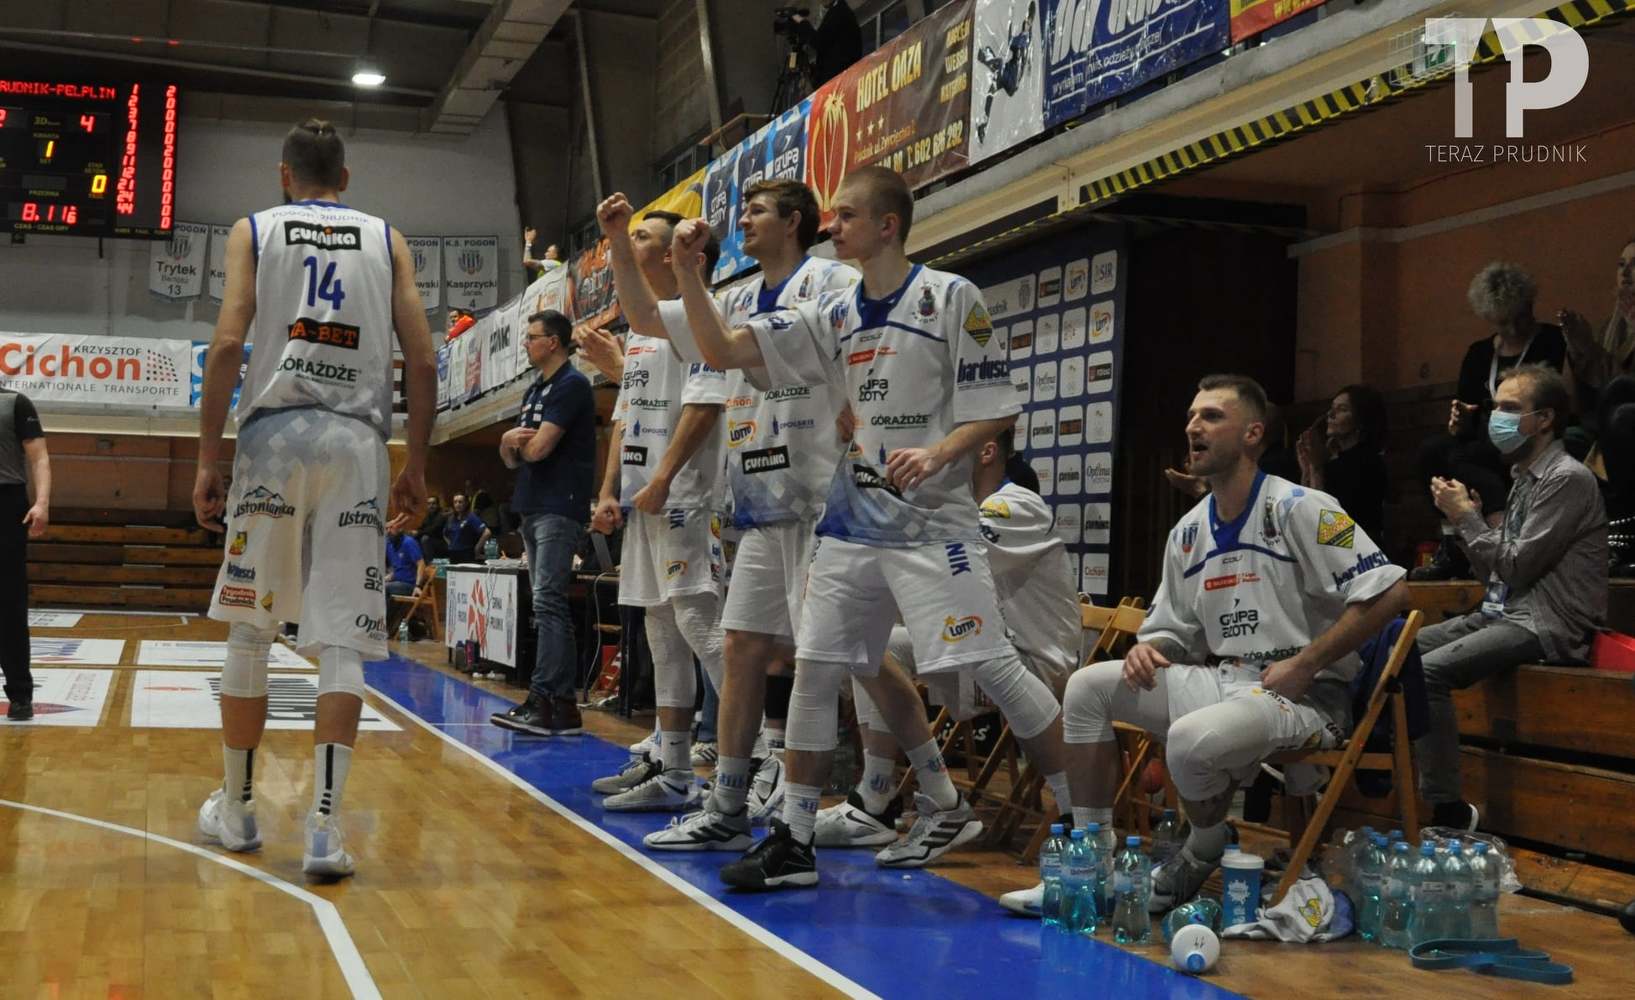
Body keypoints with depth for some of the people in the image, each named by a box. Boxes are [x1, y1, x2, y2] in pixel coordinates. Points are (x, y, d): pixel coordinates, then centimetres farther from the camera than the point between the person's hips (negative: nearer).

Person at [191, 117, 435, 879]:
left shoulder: (254, 230, 11)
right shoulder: (387, 240, 15)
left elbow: (228, 343, -3)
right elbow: (422, 361, 5)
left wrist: (207, 459, 0)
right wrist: (417, 465, 11)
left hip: (274, 432, 0)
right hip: (357, 441, 1)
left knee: (249, 631, 11)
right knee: (342, 640, -2)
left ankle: (236, 809, 21)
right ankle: (325, 827, -10)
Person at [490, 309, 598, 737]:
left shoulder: (572, 385, -8)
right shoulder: (534, 391, 20)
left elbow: (538, 448, -16)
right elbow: (512, 458, 19)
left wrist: (518, 440, 6)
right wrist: (510, 441, -4)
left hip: (559, 509, -9)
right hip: (533, 508, 9)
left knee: (548, 603, -13)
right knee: (549, 605, 8)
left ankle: (543, 699, -14)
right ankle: (562, 705, 10)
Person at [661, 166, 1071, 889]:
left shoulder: (951, 298, -6)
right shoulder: (832, 315, 10)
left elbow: (996, 410, -7)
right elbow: (723, 351, 7)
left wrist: (938, 453, -24)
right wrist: (687, 270, -4)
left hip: (935, 520, -6)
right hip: (854, 520, 6)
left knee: (992, 668, -9)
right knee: (815, 667, 4)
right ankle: (793, 840, 14)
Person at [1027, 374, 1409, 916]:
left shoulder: (1299, 509, -11)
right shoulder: (1188, 532, 12)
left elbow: (1389, 592, -17)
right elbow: (1174, 628, 20)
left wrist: (1305, 666, -18)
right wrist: (1148, 648, -6)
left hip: (1303, 696, -8)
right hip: (1220, 681, 8)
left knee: (1192, 741, -36)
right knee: (1089, 686, -3)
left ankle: (1204, 860, 0)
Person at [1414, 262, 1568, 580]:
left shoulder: (1553, 343, 1)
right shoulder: (1479, 353, 16)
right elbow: (1465, 415, 15)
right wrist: (1459, 424, -9)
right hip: (1489, 444, 6)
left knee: (1462, 457, -32)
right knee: (1432, 449, -24)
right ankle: (1452, 549, -26)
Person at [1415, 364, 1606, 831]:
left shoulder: (1567, 478, -11)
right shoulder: (1524, 477, 17)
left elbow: (1516, 566, -17)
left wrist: (1466, 517, -6)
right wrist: (1465, 516, 3)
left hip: (1546, 626, -10)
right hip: (1502, 612, 10)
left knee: (1427, 671, -26)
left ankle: (1450, 813, -22)